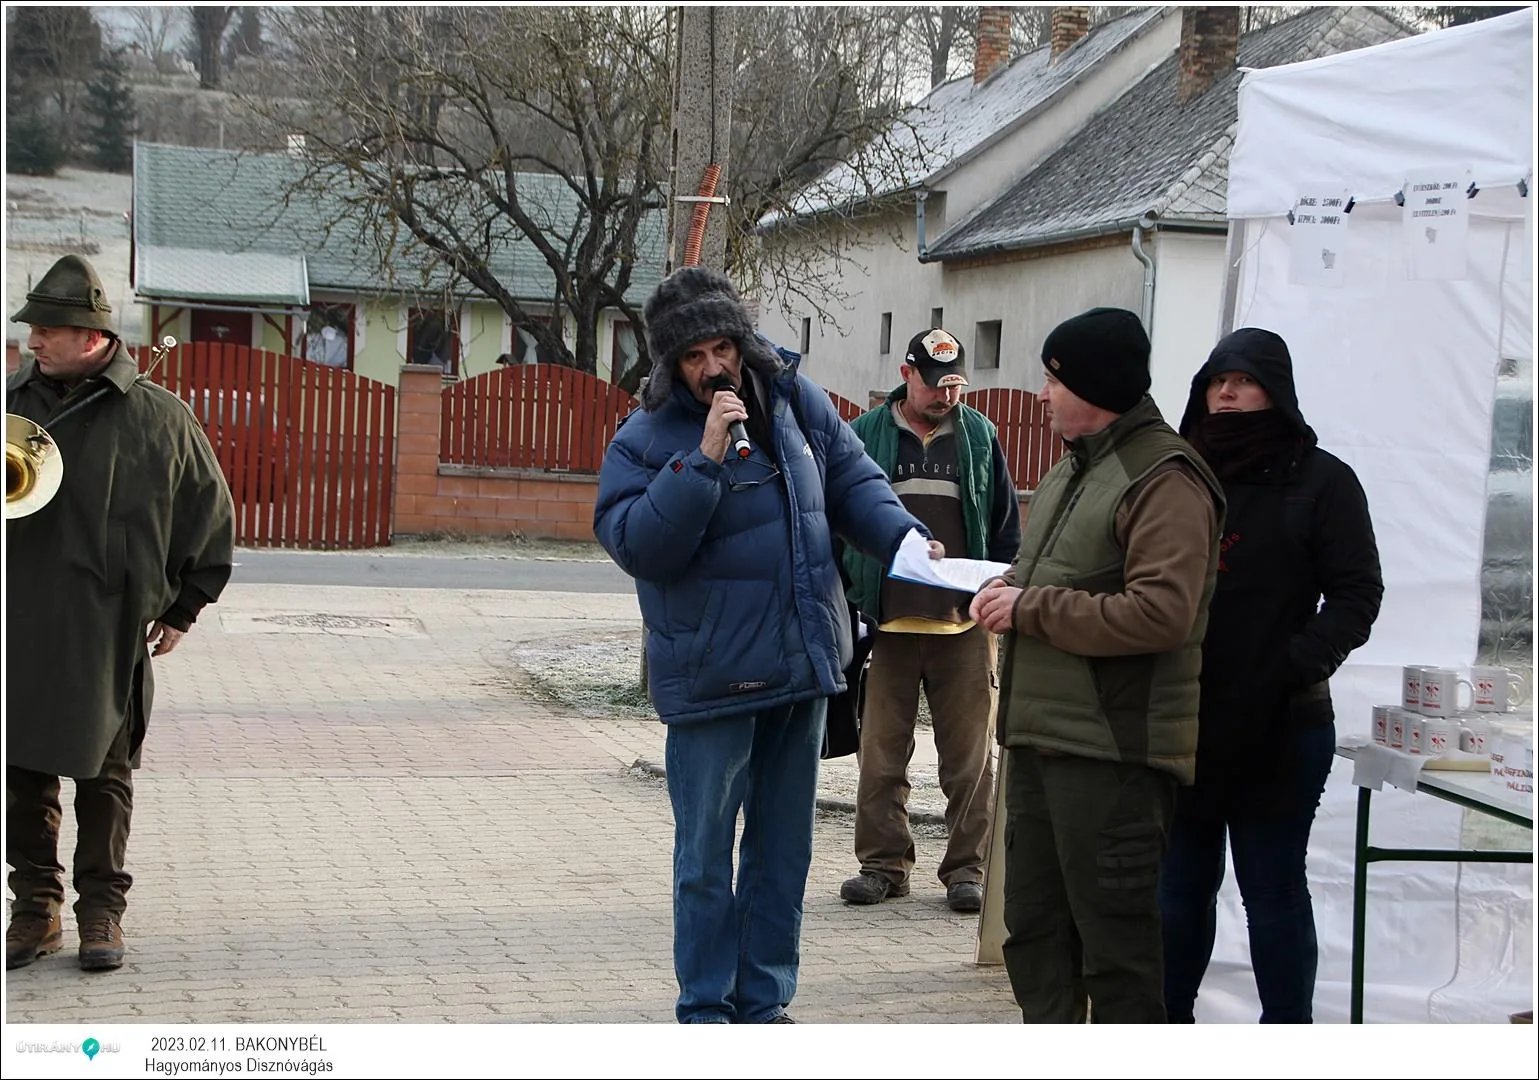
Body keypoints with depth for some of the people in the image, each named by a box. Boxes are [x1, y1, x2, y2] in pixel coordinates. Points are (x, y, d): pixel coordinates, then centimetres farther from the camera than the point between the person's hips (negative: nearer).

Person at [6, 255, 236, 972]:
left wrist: (185, 606, 8)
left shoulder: (157, 416, 0)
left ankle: (102, 912, 17)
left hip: (111, 632, -2)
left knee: (105, 776, 6)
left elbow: (209, 515, 8)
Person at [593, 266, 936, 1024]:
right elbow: (637, 544, -21)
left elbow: (853, 480, 11)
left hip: (804, 662, 5)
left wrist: (904, 537, -7)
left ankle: (764, 1001, 24)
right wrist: (703, 457, -27)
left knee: (784, 843, 13)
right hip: (710, 673, -5)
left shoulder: (794, 400, 3)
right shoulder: (647, 438, -10)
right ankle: (706, 1007, 16)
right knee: (706, 852, 3)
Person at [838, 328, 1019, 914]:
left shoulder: (979, 436, 9)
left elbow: (1006, 527, 13)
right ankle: (883, 862, 15)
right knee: (881, 752, 4)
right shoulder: (865, 436, 6)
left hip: (964, 625, 0)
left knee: (969, 755, 3)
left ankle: (966, 867, 12)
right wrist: (847, 602, 3)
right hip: (886, 623, 0)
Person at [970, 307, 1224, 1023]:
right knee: (1034, 925, 16)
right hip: (1037, 735, 10)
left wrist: (1031, 609, -18)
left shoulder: (1164, 479, -13)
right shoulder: (1069, 473, 19)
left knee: (1115, 937, -3)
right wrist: (1005, 594, 6)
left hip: (1113, 749, -10)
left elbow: (1161, 612, -24)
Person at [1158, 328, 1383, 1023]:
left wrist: (1295, 667, -20)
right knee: (1177, 885, 10)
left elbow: (1356, 595, -5)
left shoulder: (1320, 481, -1)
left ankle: (1287, 1025, 11)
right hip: (1183, 723, 4)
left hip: (1277, 726, -4)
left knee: (1273, 889, 3)